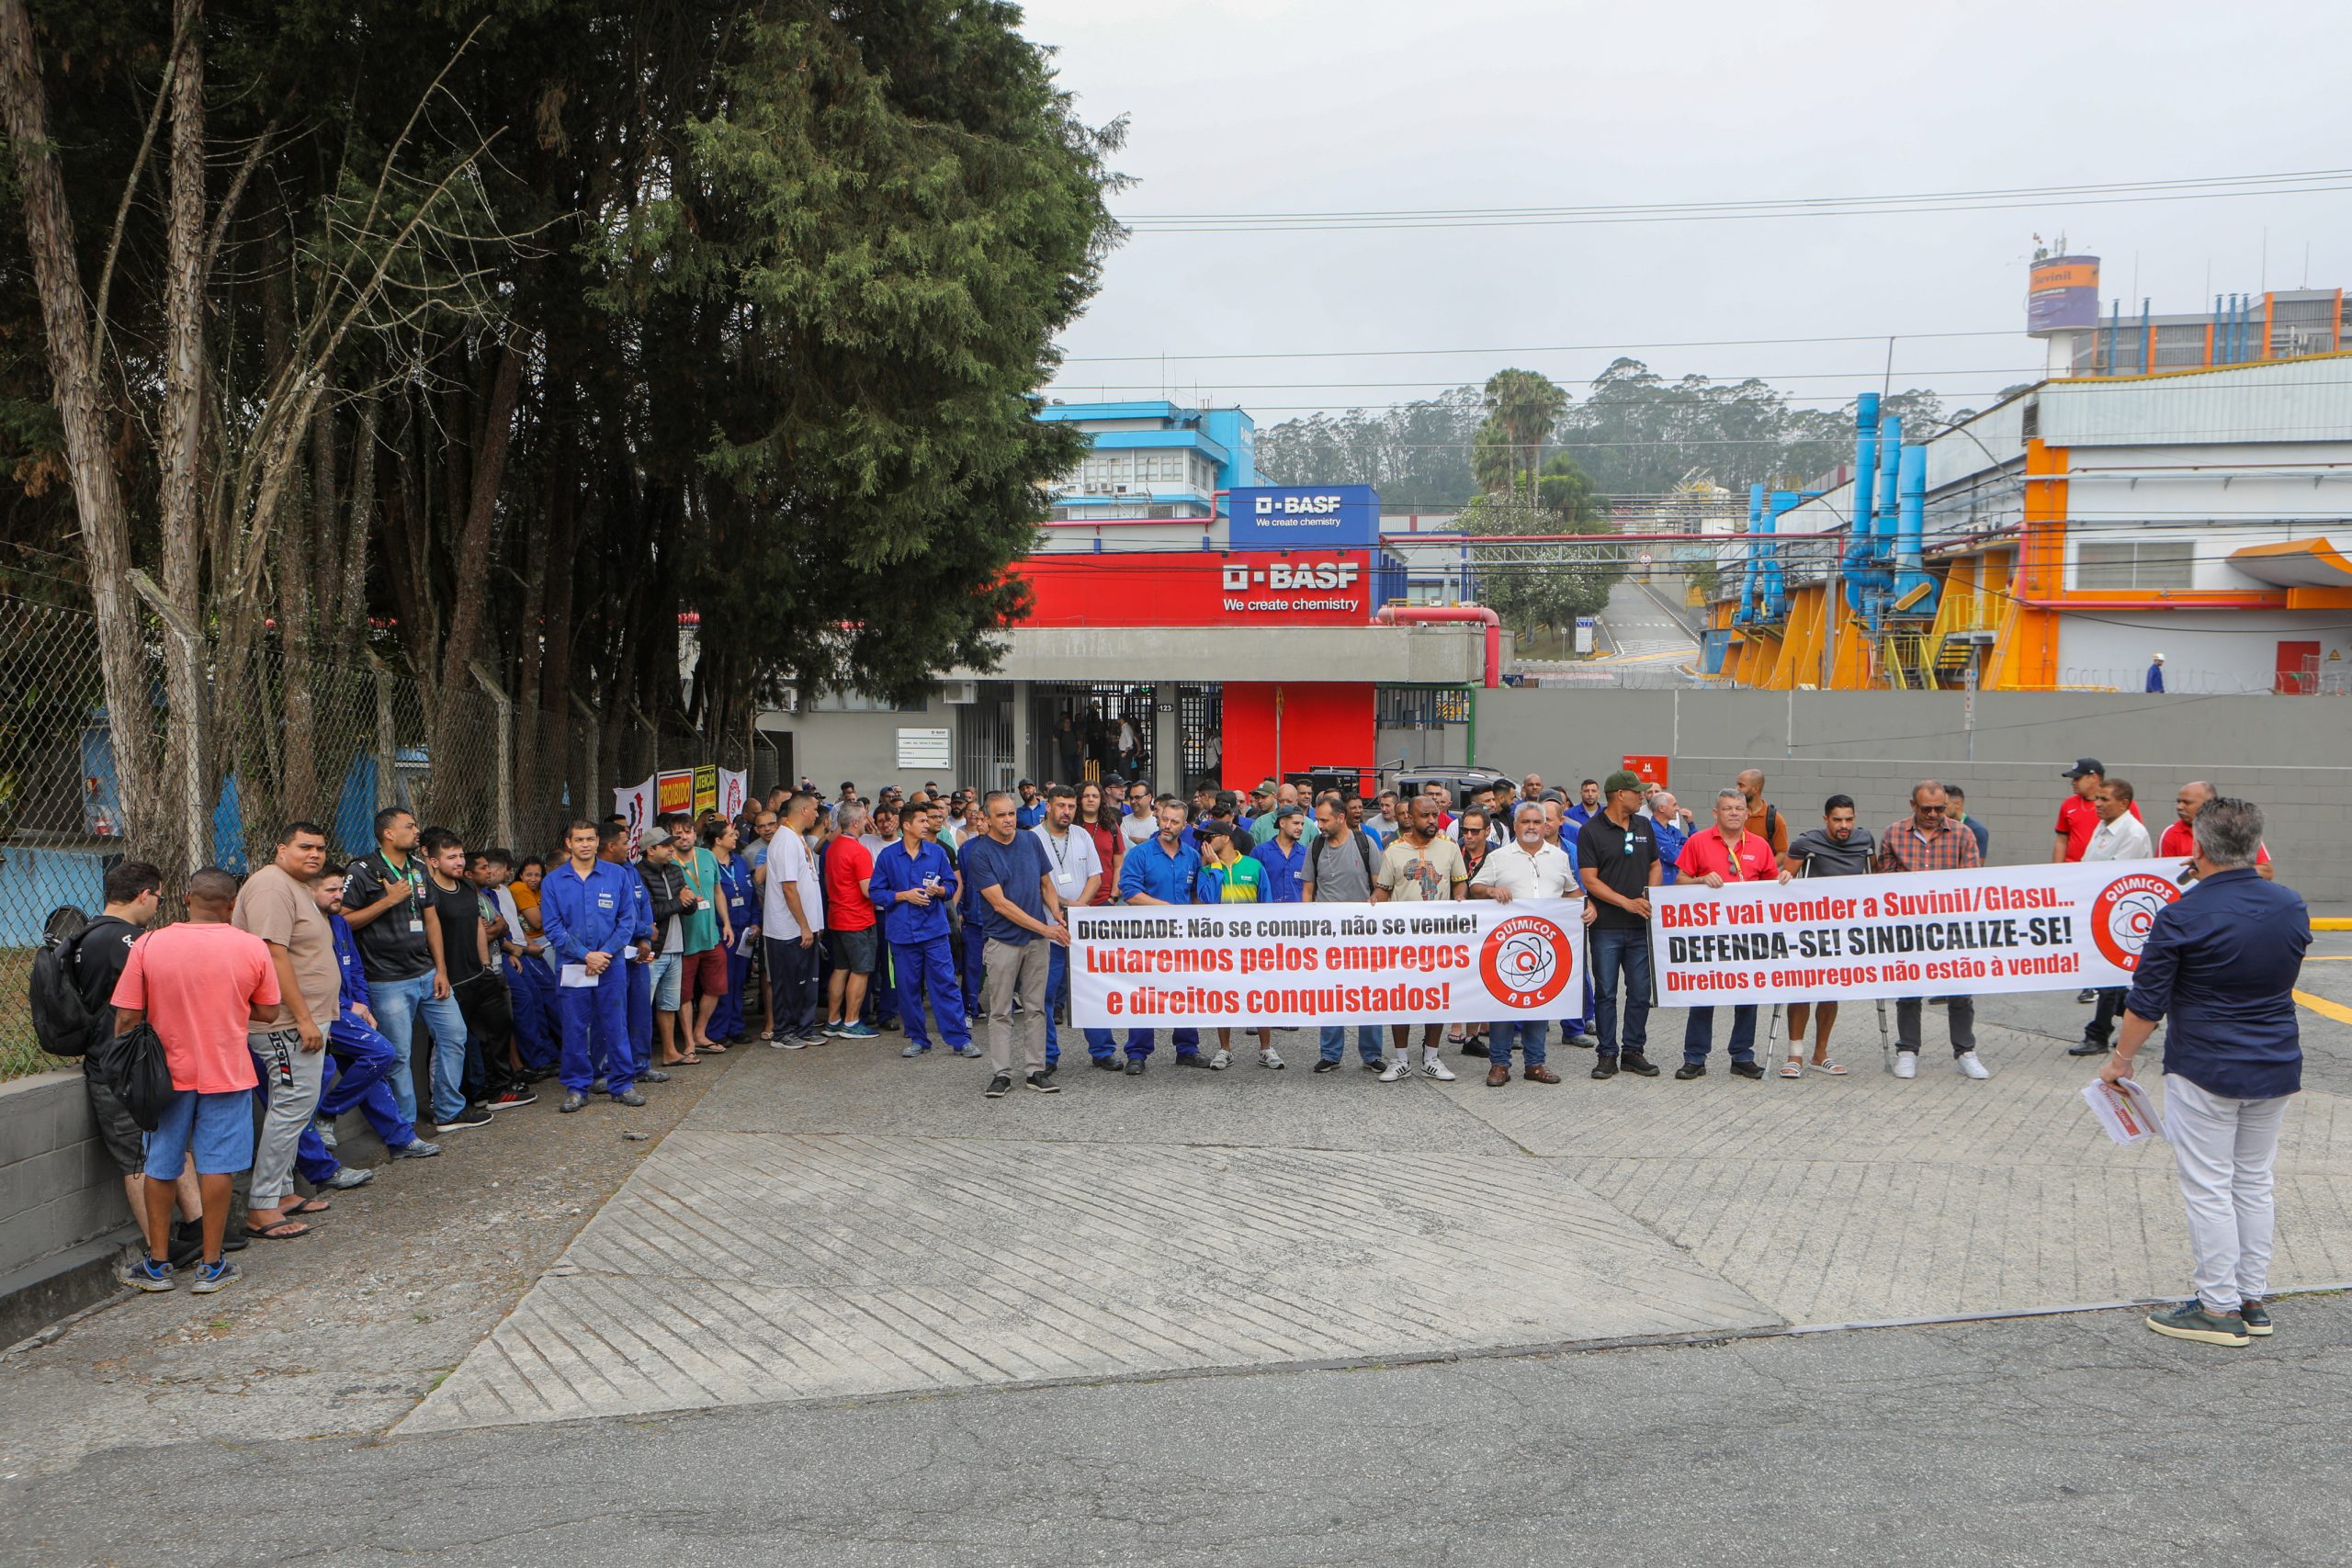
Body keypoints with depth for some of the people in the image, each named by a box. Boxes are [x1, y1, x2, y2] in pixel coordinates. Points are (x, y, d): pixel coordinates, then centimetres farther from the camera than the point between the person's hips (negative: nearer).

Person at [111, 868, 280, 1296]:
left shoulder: (147, 945, -6)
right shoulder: (251, 947, -7)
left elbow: (126, 1018, -5)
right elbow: (267, 1012, 0)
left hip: (167, 1073, 1)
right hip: (226, 1074, -1)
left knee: (160, 1167, 13)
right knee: (217, 1165, 5)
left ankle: (157, 1265, 21)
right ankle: (211, 1264, 9)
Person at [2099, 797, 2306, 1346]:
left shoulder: (2182, 916, -17)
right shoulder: (2292, 906, 0)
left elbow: (2146, 1005, -12)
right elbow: (2286, 978, 16)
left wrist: (2121, 1060, 1)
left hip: (2204, 1071, -6)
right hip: (2277, 1066, 6)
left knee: (2209, 1189, 3)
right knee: (2254, 1182, 16)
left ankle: (2219, 1309, 8)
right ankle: (2254, 1300, 24)